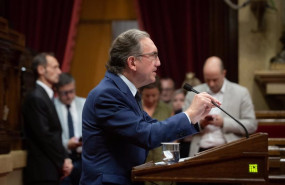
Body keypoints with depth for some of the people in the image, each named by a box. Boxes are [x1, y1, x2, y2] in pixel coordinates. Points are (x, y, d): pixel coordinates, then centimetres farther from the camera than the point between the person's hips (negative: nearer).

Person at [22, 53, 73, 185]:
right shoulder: (36, 98, -13)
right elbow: (44, 135, -17)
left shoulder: (46, 96, 17)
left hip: (51, 170, 9)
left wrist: (63, 159, 7)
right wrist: (63, 161, -9)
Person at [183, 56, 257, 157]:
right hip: (201, 152, 2)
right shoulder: (193, 94, 13)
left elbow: (251, 125, 3)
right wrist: (199, 124, -6)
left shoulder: (241, 93, 7)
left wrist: (224, 123, -10)